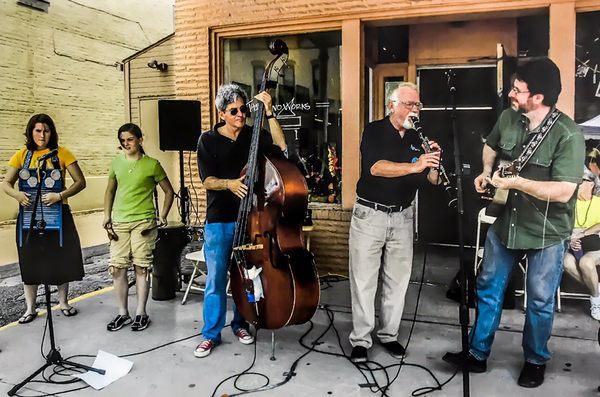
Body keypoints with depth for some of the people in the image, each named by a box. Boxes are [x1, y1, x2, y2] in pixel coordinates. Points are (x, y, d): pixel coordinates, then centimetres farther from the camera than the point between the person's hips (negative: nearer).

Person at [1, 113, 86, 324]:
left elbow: (80, 182, -6)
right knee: (30, 261, 8)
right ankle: (30, 308, 23)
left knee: (61, 258, 7)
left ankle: (63, 302, 27)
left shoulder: (62, 153, -3)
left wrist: (60, 195, -22)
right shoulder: (22, 155, 3)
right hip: (29, 215, 2)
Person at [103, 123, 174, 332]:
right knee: (117, 268, 2)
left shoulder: (151, 164, -2)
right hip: (119, 222, 4)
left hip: (143, 222, -4)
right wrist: (107, 215, 9)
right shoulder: (116, 162, 9)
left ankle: (141, 313, 13)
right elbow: (110, 190, 19)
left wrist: (163, 216, -2)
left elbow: (169, 191, 5)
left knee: (141, 268, 1)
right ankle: (123, 313, 16)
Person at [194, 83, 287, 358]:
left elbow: (281, 144, -12)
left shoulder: (253, 135, 4)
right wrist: (229, 184, -26)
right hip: (219, 220, -2)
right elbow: (207, 180, -7)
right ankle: (211, 333, 16)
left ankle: (240, 323, 31)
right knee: (216, 278, 1)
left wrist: (268, 111, -14)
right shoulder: (208, 140, 0)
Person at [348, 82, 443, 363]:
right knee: (363, 280, 1)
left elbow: (434, 180, 6)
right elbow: (376, 168, -24)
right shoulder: (374, 131, -5)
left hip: (402, 216, 4)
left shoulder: (417, 139, 9)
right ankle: (360, 340, 12)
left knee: (398, 279, 9)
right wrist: (415, 165, -34)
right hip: (369, 214, -4)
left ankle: (389, 335, 24)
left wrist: (434, 163, -14)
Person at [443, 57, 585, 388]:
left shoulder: (567, 135, -21)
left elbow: (564, 191, -28)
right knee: (488, 289, 13)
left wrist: (517, 182, -30)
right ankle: (477, 354, 29)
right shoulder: (508, 118, -3)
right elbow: (490, 146, 19)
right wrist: (486, 172, 2)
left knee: (540, 301, 11)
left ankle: (536, 361, 35)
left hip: (546, 233, -5)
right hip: (505, 223, 6)